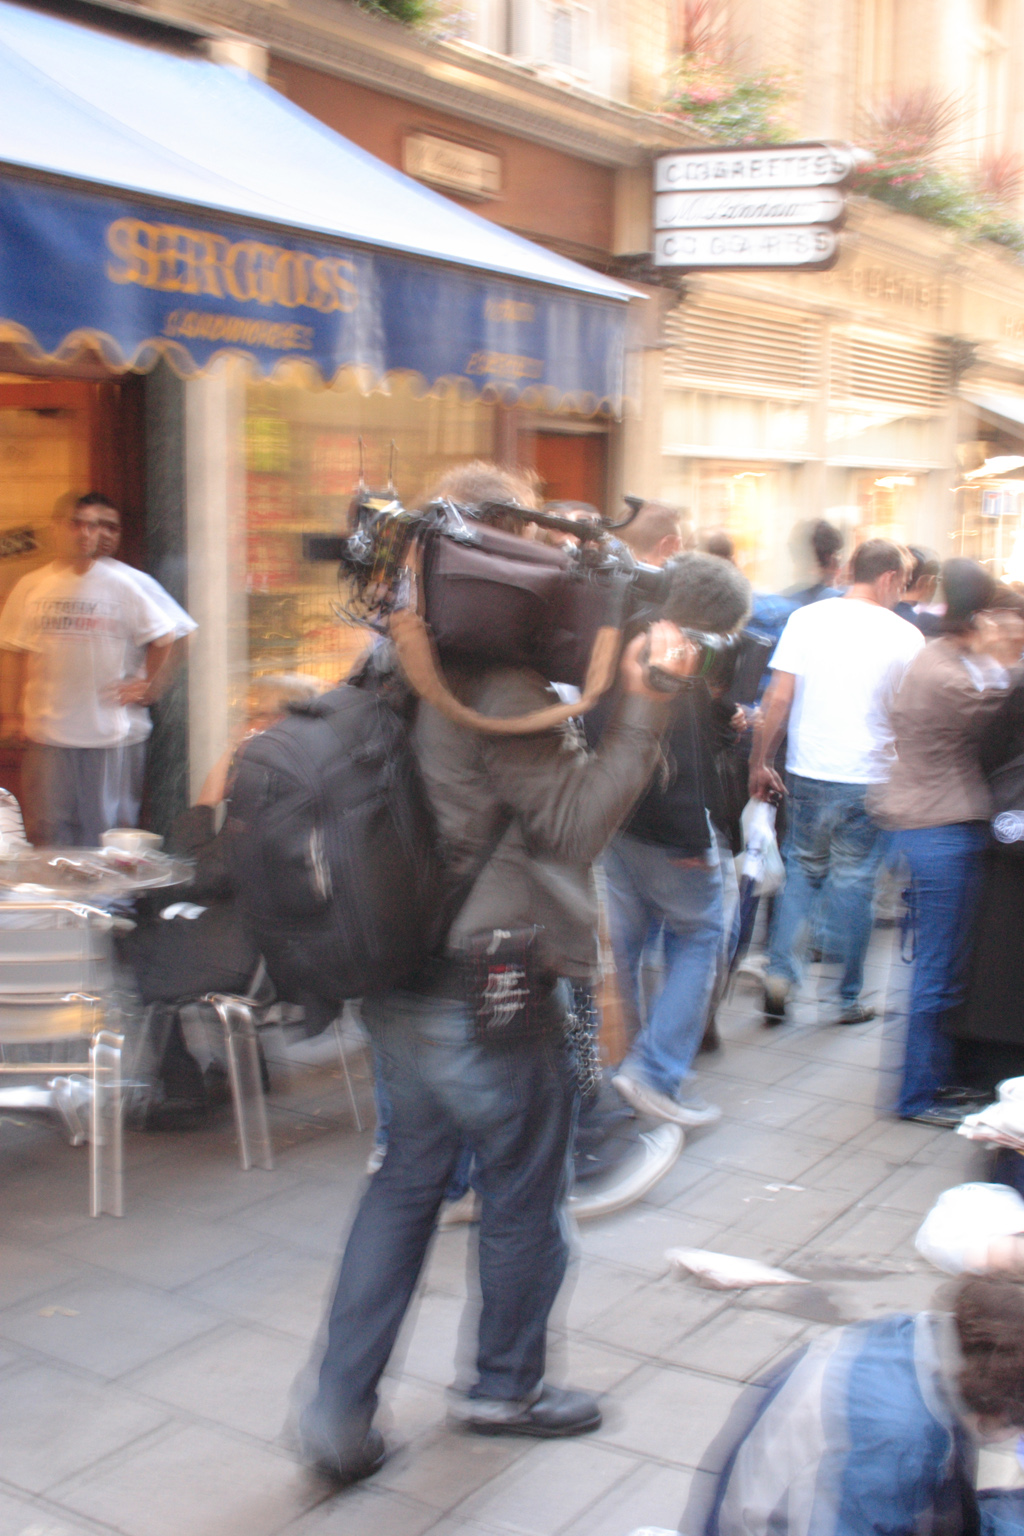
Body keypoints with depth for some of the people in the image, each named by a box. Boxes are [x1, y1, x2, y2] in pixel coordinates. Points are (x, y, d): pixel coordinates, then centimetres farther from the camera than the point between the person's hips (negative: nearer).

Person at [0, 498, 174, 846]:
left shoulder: (121, 586, 2)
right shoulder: (31, 587, 6)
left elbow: (161, 638, 11)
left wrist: (147, 686, 7)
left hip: (106, 733, -1)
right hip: (45, 731, 1)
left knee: (99, 827, 5)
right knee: (48, 831, 3)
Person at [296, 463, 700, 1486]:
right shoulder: (499, 684, -21)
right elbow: (574, 822, -19)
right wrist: (644, 706, -20)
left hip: (398, 977, 8)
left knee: (407, 1179, 20)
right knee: (523, 1193, 14)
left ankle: (340, 1407, 22)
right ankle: (504, 1388, 34)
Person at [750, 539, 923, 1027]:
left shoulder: (806, 618, -1)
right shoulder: (905, 636, -4)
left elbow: (778, 699, -3)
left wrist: (760, 762, 5)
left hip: (807, 774, 2)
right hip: (869, 782, -2)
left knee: (803, 870, 17)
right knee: (852, 883, 8)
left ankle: (779, 974, 4)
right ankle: (847, 999, 17)